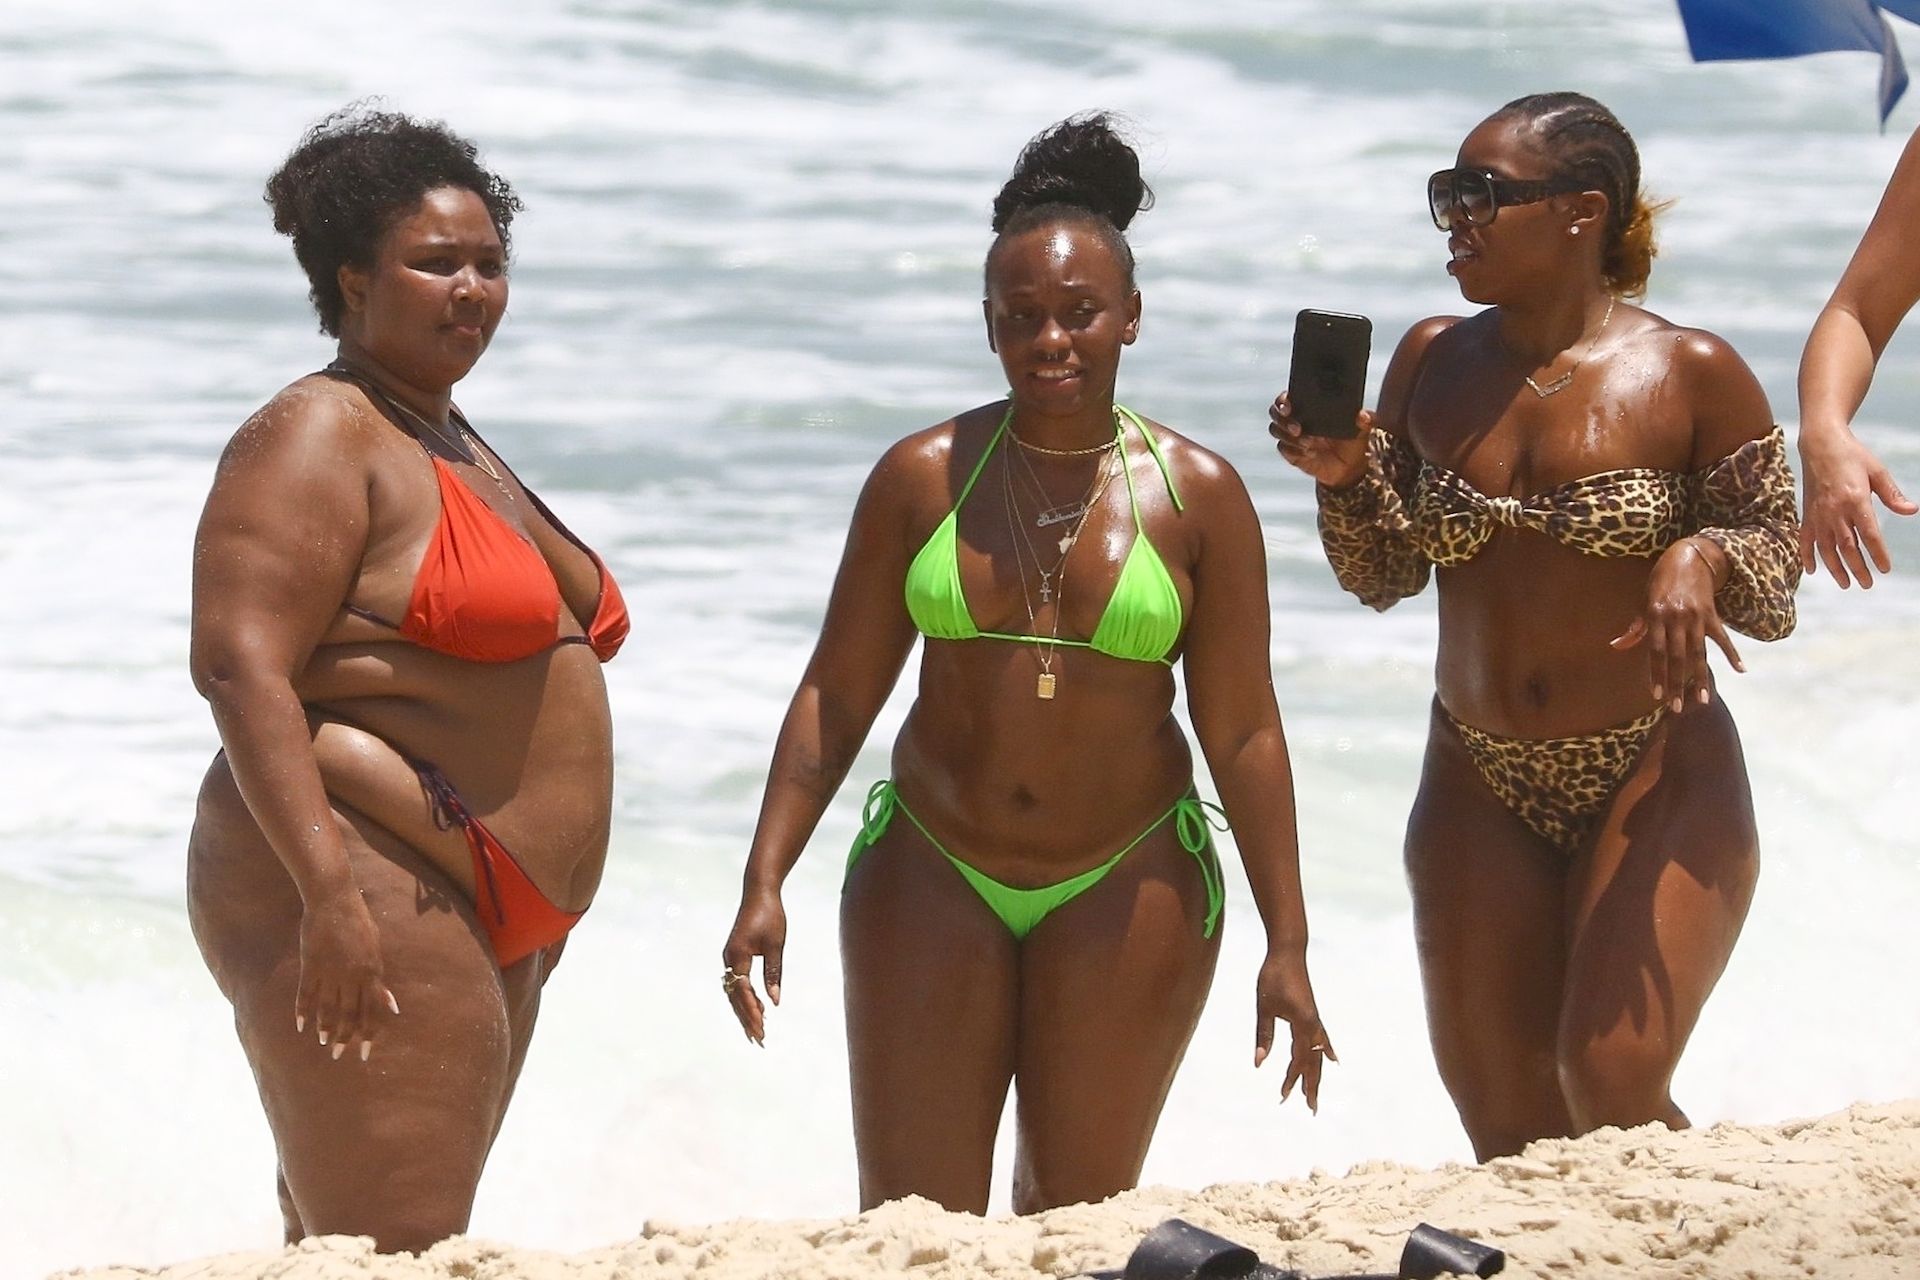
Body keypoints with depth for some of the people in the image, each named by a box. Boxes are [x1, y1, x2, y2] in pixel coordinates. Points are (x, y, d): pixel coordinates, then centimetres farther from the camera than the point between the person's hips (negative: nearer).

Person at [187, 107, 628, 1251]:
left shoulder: (455, 446, 21)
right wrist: (330, 894, -27)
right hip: (369, 908, -10)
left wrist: (530, 910, 27)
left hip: (485, 929, 10)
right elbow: (240, 666, -19)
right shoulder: (318, 439, -9)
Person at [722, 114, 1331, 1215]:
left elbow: (1243, 731, -1)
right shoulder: (922, 477, 0)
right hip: (933, 876, 1)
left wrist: (1287, 945, -3)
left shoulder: (1197, 496, -3)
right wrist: (765, 885, -2)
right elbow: (836, 696, 4)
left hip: (1126, 891, -1)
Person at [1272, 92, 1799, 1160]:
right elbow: (1384, 577, 9)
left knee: (1611, 1092, -17)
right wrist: (1345, 479, -10)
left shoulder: (1693, 377, -9)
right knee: (1506, 1131, 5)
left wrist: (1702, 557, -26)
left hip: (1656, 783, -4)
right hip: (1479, 787, 5)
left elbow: (1778, 587, -4)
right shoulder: (1434, 363, 4)